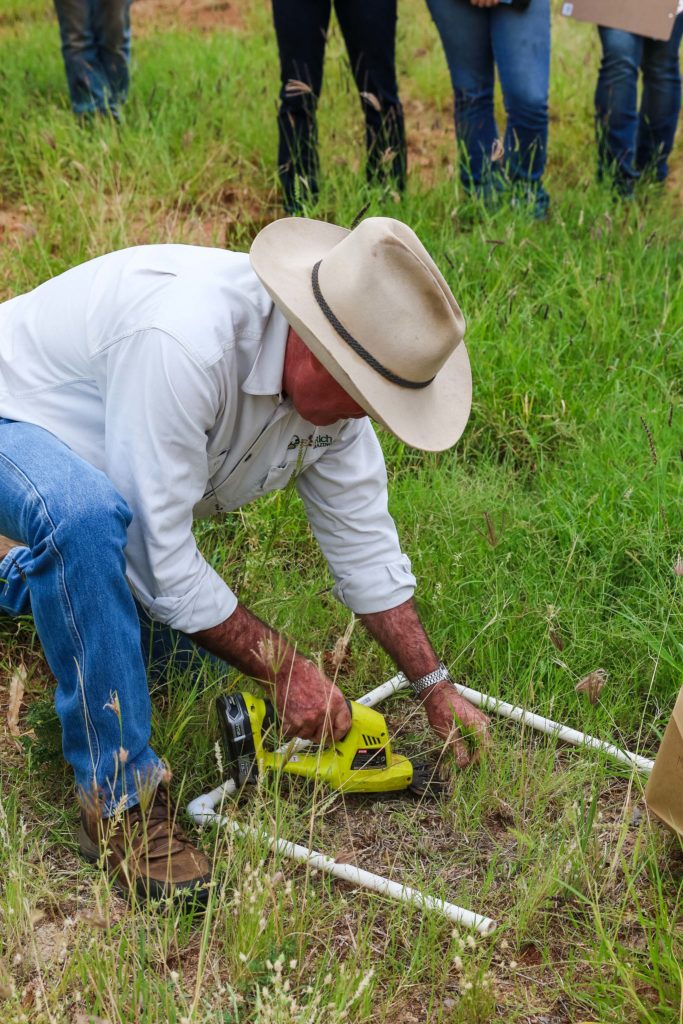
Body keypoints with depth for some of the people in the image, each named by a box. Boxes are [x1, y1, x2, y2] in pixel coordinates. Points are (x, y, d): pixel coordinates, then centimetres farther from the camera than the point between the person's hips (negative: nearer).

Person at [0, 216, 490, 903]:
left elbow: (361, 535, -5)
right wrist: (282, 668, -27)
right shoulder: (185, 343, -41)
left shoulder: (333, 381, -16)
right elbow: (157, 551, -36)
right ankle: (120, 798, -26)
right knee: (90, 518, -42)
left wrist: (434, 688, -2)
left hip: (108, 477, 8)